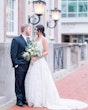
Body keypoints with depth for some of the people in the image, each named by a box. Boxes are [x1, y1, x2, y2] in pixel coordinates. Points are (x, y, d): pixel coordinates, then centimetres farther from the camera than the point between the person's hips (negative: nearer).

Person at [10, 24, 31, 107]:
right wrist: (16, 64, -13)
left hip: (28, 66, 6)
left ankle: (24, 99, 20)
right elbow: (13, 54, -9)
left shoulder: (29, 41, 15)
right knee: (19, 83, 1)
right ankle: (19, 100, 9)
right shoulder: (16, 40, -6)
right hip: (20, 66, -6)